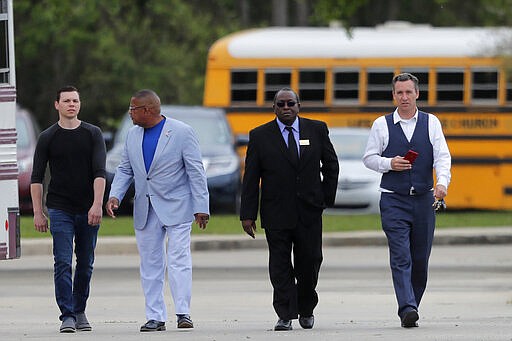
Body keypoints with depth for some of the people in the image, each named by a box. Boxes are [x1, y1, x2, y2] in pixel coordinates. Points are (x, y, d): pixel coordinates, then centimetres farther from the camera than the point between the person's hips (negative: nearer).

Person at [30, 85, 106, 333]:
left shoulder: (93, 134, 4)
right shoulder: (48, 138, 3)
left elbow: (99, 172, -4)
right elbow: (37, 178, 3)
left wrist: (97, 205, -16)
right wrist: (38, 212, -4)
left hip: (88, 211, 2)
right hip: (60, 210, -2)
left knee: (86, 264, 8)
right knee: (63, 263, -10)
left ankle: (80, 311, 22)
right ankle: (67, 316, -12)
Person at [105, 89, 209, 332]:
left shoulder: (181, 132, -6)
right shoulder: (133, 135, 10)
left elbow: (196, 172, -7)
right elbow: (124, 170, 15)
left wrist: (201, 207, -11)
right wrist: (114, 195, -3)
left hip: (176, 208, -5)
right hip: (145, 210, 5)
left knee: (178, 260, -13)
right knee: (150, 264, 4)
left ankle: (183, 313, -13)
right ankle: (155, 317, 7)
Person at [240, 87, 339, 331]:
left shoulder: (316, 130, 5)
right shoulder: (260, 136, 1)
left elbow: (331, 165, 15)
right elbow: (251, 178, 1)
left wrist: (326, 198, 8)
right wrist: (247, 214, -4)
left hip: (309, 211, 1)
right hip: (276, 214, -1)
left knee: (309, 261, 4)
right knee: (280, 265, -3)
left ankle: (306, 310, 25)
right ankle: (285, 316, -1)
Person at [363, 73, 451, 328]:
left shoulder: (431, 123, 6)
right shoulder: (382, 125, 4)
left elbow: (442, 156, -3)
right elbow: (369, 158, 7)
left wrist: (442, 182, -21)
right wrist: (389, 164, -12)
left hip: (423, 200, 2)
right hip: (393, 201, -2)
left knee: (420, 260, 6)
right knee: (401, 257, -13)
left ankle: (411, 307, 19)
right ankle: (407, 309, -22)